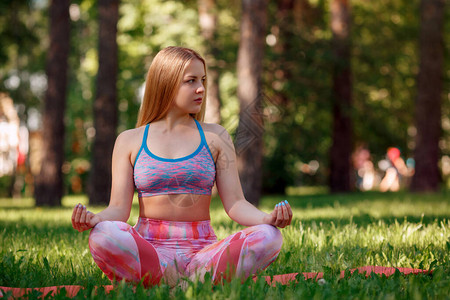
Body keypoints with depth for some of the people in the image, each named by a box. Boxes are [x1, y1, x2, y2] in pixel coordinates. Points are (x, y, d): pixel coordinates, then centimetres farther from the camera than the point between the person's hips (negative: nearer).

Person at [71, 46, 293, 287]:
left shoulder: (215, 137, 11)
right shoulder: (130, 141, 10)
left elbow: (235, 203, 5)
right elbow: (119, 208, 3)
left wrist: (267, 219, -17)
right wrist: (93, 219, -21)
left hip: (203, 251, 1)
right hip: (148, 253, -1)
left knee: (268, 236, -26)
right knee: (103, 236, -34)